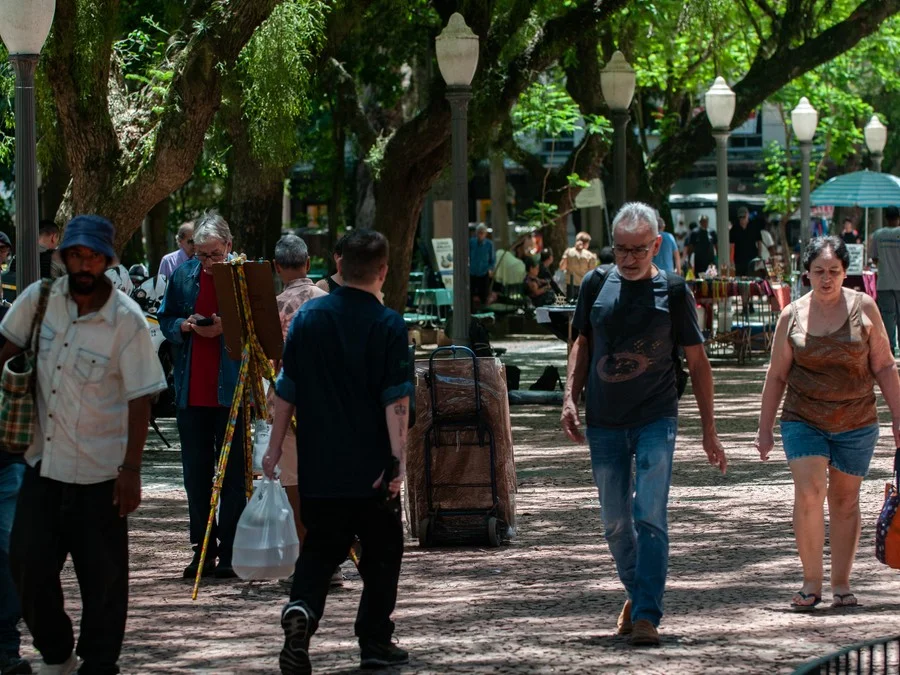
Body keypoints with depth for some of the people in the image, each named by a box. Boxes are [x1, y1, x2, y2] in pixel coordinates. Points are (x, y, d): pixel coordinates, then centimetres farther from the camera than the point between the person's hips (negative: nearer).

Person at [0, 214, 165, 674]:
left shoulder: (127, 321, -12)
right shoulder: (39, 300, -1)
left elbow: (140, 400, -12)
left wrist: (131, 469, -15)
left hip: (98, 472, -4)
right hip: (43, 463, 4)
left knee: (102, 575, 3)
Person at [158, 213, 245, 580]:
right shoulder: (183, 276, 8)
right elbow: (165, 321, 14)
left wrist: (226, 327, -17)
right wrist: (185, 325, -7)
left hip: (231, 389, -4)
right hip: (191, 392, 4)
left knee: (232, 473, 0)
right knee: (196, 472, 9)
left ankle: (230, 551, 5)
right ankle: (203, 549, 17)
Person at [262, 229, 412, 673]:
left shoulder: (307, 317, 1)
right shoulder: (388, 325, -9)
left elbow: (287, 390, 5)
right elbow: (396, 400, -14)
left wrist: (275, 448, 13)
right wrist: (399, 456, -15)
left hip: (318, 465, 3)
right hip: (370, 465, -3)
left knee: (319, 548, 11)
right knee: (381, 552, 13)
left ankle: (301, 608, -16)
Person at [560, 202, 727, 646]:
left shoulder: (672, 290, -3)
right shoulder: (596, 285, 3)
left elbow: (696, 361, 3)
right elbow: (583, 344, 16)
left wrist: (708, 429, 3)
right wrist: (571, 398, 3)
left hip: (656, 421, -3)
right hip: (604, 423, 3)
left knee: (650, 517, -14)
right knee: (615, 522, 10)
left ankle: (647, 615, -15)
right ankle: (635, 594, 31)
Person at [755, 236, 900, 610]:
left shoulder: (863, 308, 0)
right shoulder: (792, 316, 1)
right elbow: (776, 376, 8)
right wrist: (765, 428, 7)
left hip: (855, 423, 0)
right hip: (804, 420, 0)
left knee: (845, 501, 7)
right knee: (808, 494, -16)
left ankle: (841, 583, 17)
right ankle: (811, 581, -8)